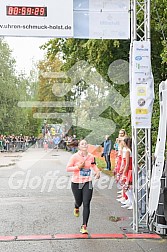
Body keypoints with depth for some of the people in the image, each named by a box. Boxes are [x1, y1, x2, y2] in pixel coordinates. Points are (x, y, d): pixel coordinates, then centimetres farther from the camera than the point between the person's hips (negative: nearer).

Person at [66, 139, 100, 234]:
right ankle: (76, 208, 55)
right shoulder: (75, 156, -9)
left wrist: (97, 171, -1)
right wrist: (78, 167, -19)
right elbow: (68, 168, -6)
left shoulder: (91, 156, 0)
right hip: (76, 183, -1)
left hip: (87, 183, 1)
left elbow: (93, 165, 19)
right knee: (79, 201, 14)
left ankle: (84, 226, -1)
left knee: (86, 204, -7)